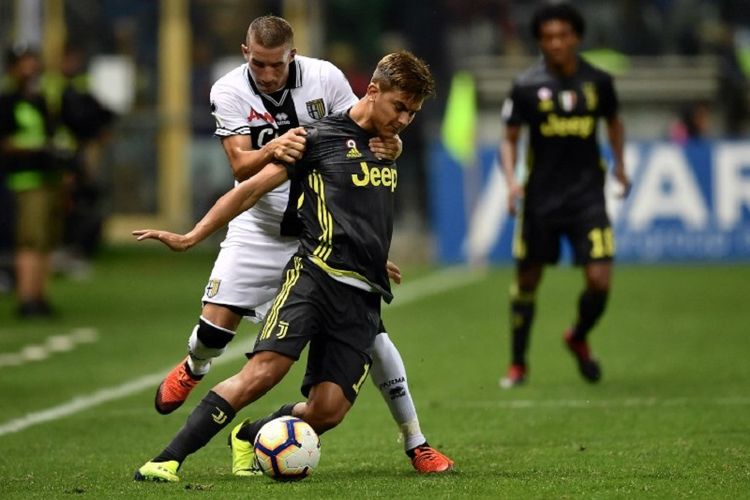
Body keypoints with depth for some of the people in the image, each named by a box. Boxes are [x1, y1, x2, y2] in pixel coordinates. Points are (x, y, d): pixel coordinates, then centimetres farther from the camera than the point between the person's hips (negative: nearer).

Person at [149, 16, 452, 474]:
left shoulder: (324, 77, -12)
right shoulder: (230, 92, -13)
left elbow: (367, 134, -7)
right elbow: (241, 165, -22)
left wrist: (388, 145, -31)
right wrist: (272, 150, -45)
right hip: (261, 227, 0)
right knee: (216, 324, -8)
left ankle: (416, 444, 2)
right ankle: (193, 370, 33)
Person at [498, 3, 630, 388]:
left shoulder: (597, 81, 0)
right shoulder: (526, 86, -6)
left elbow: (613, 122, 21)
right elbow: (509, 139, 1)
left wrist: (619, 164, 12)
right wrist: (511, 179, -14)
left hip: (587, 193, 1)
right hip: (540, 195, -1)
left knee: (599, 280, -9)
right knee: (527, 280, 7)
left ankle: (579, 338, 22)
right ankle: (517, 364, 23)